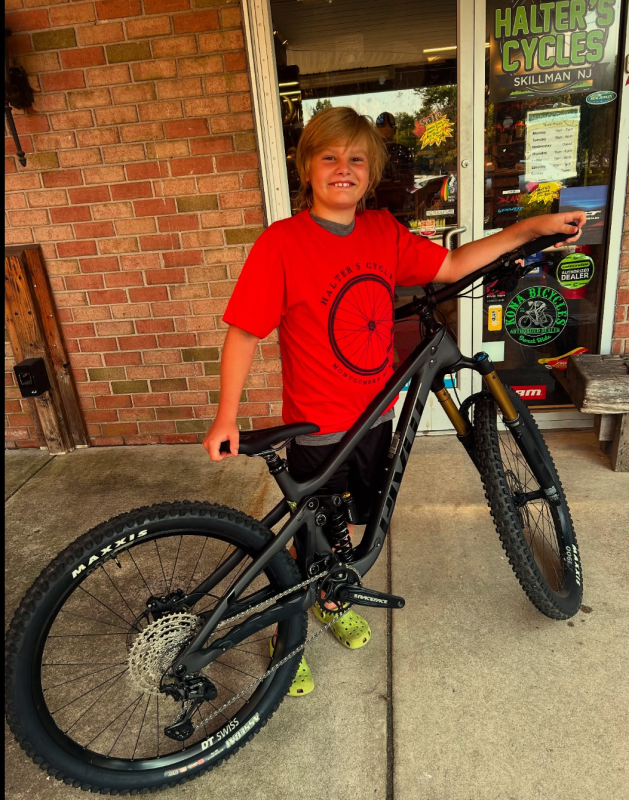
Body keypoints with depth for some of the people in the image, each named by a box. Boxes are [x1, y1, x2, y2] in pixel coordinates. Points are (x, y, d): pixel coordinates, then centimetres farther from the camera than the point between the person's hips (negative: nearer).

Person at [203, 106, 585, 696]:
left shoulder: (384, 233, -1)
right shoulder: (281, 243, -17)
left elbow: (450, 266, 7)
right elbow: (243, 334, -15)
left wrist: (533, 227, 4)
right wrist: (225, 419, -14)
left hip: (374, 416, 6)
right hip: (316, 429, -5)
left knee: (352, 520, 23)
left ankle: (329, 600, 53)